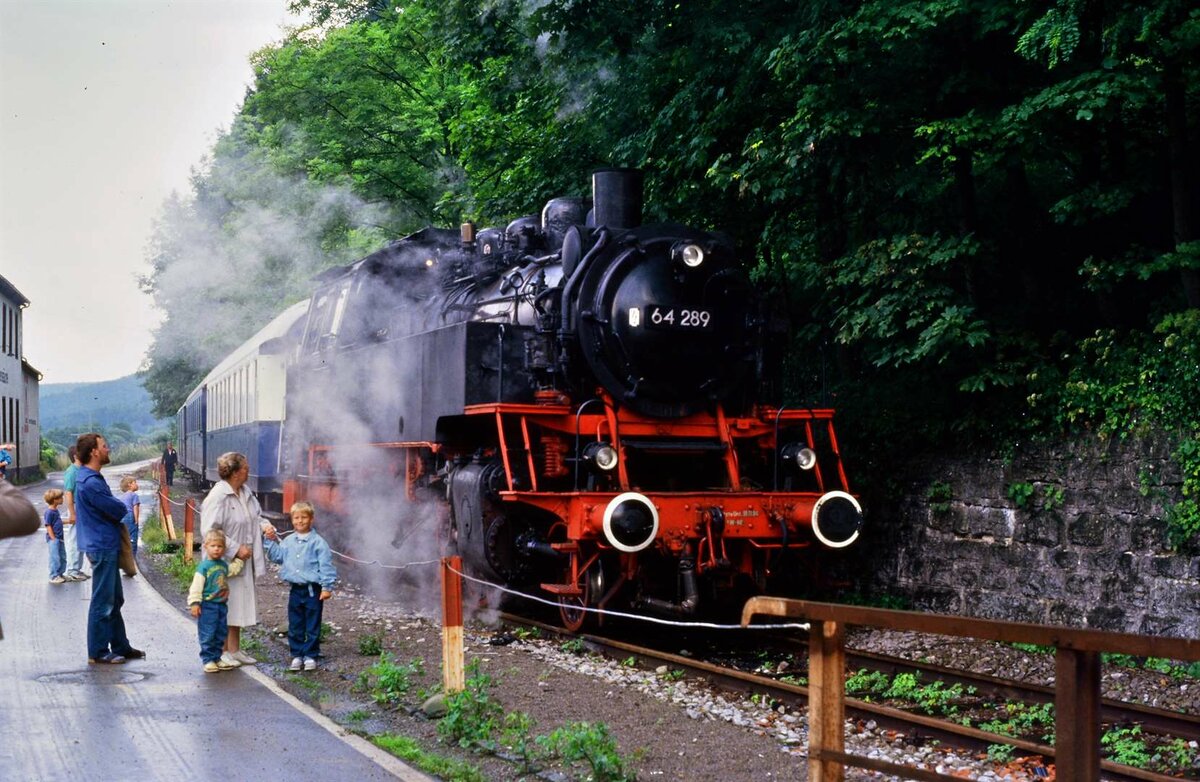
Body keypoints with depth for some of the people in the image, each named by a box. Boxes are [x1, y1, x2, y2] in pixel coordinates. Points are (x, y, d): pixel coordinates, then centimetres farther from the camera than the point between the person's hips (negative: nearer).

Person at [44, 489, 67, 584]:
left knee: (63, 557, 15)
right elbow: (48, 526, -18)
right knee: (55, 558, -5)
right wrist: (53, 539, -18)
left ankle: (60, 574, 26)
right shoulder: (49, 512, -18)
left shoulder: (55, 510, 10)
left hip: (59, 538, 10)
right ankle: (54, 576, 3)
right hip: (54, 539, -10)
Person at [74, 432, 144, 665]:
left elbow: (116, 510, 15)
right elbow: (119, 510, -17)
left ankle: (121, 647, 26)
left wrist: (116, 510, -3)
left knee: (115, 600, 17)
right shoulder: (91, 483, -22)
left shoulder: (90, 478, 12)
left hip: (106, 546, 10)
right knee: (103, 602, -1)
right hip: (102, 547, -10)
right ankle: (98, 653, 7)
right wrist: (120, 508, 2)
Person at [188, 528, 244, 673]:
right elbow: (196, 586, -14)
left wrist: (238, 559, 21)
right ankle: (208, 660, 4)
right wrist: (195, 602, -18)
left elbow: (233, 570, 29)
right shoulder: (204, 566, -12)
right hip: (208, 605, -7)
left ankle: (216, 658, 22)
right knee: (208, 635, -3)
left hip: (222, 604, 7)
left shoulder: (223, 565, 8)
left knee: (221, 633, 12)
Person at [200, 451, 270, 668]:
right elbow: (209, 531, -23)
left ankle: (234, 650, 25)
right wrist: (236, 549, -21)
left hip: (243, 561, 9)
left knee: (239, 605, 15)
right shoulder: (218, 497, -20)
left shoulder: (245, 492, 6)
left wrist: (265, 525, -1)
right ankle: (222, 652, 11)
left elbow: (256, 515, 21)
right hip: (225, 562, -8)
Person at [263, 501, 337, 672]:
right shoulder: (288, 542, 8)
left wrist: (327, 587, -14)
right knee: (295, 626, 10)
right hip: (295, 590, 5)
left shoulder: (318, 542, -9)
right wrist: (271, 541, 5)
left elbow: (326, 566, -10)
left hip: (313, 590, -5)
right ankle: (297, 655, 20)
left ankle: (310, 656, 12)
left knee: (313, 627, 4)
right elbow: (277, 557, 16)